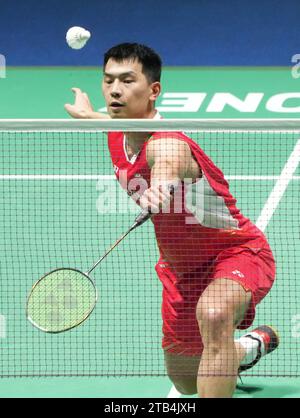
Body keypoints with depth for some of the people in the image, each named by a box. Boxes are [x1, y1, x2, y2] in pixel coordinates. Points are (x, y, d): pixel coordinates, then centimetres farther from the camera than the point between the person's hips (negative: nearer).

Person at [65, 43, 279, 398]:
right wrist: (87, 114, 31)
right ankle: (254, 344, 52)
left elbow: (166, 170, -59)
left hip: (237, 252, -8)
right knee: (186, 382, 21)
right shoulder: (118, 139, -8)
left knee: (213, 313, -44)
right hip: (182, 268, 9)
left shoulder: (167, 144, -33)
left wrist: (157, 193, -79)